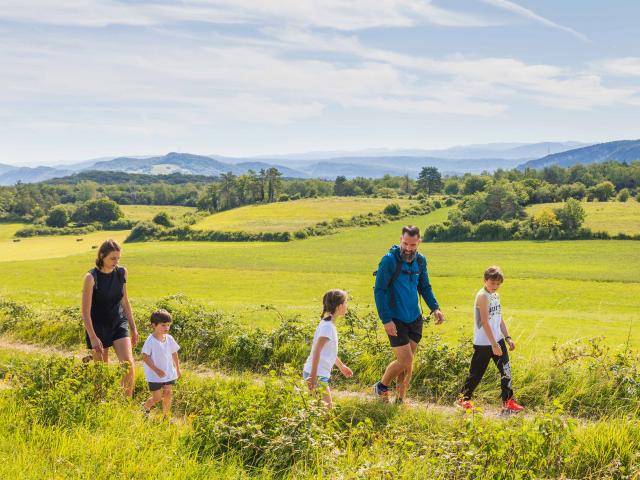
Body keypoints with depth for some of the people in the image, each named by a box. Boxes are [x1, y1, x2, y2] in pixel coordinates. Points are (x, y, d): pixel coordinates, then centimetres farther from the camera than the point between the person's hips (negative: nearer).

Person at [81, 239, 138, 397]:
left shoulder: (121, 273, 0)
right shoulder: (91, 277, -15)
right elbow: (86, 311, -14)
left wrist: (133, 328, 12)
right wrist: (93, 338, -19)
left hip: (119, 324, 3)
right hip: (98, 328, -3)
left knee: (128, 363, -14)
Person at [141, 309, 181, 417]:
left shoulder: (169, 339, 0)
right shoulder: (150, 341, -18)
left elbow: (174, 354, 12)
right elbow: (145, 357, -17)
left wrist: (178, 369, 17)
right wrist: (156, 370, -21)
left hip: (169, 373, 5)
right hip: (155, 375, -5)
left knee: (168, 394, 6)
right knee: (157, 398, 2)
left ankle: (166, 416, 19)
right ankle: (145, 407, 31)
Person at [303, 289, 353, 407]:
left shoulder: (329, 324, 12)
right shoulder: (328, 326, -18)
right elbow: (316, 350, -25)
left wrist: (341, 366, 32)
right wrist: (313, 376, -29)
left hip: (321, 374, 10)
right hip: (316, 374, -10)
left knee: (328, 406, 15)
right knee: (326, 407, -9)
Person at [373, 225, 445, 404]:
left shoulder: (420, 260, 4)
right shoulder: (389, 260, -15)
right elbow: (379, 290, -13)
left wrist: (435, 307, -1)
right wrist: (386, 320, -18)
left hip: (415, 318, 6)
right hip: (395, 320, -6)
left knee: (408, 362, 9)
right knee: (405, 360, -9)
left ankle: (400, 400, 20)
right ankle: (381, 387, 16)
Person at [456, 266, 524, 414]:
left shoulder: (496, 296, 10)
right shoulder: (483, 296, -16)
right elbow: (485, 322, -21)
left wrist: (507, 337, 13)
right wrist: (494, 344, -23)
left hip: (498, 340, 8)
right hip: (483, 343, -8)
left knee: (506, 371, 3)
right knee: (477, 372, 3)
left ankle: (508, 402, 9)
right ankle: (463, 399, 20)